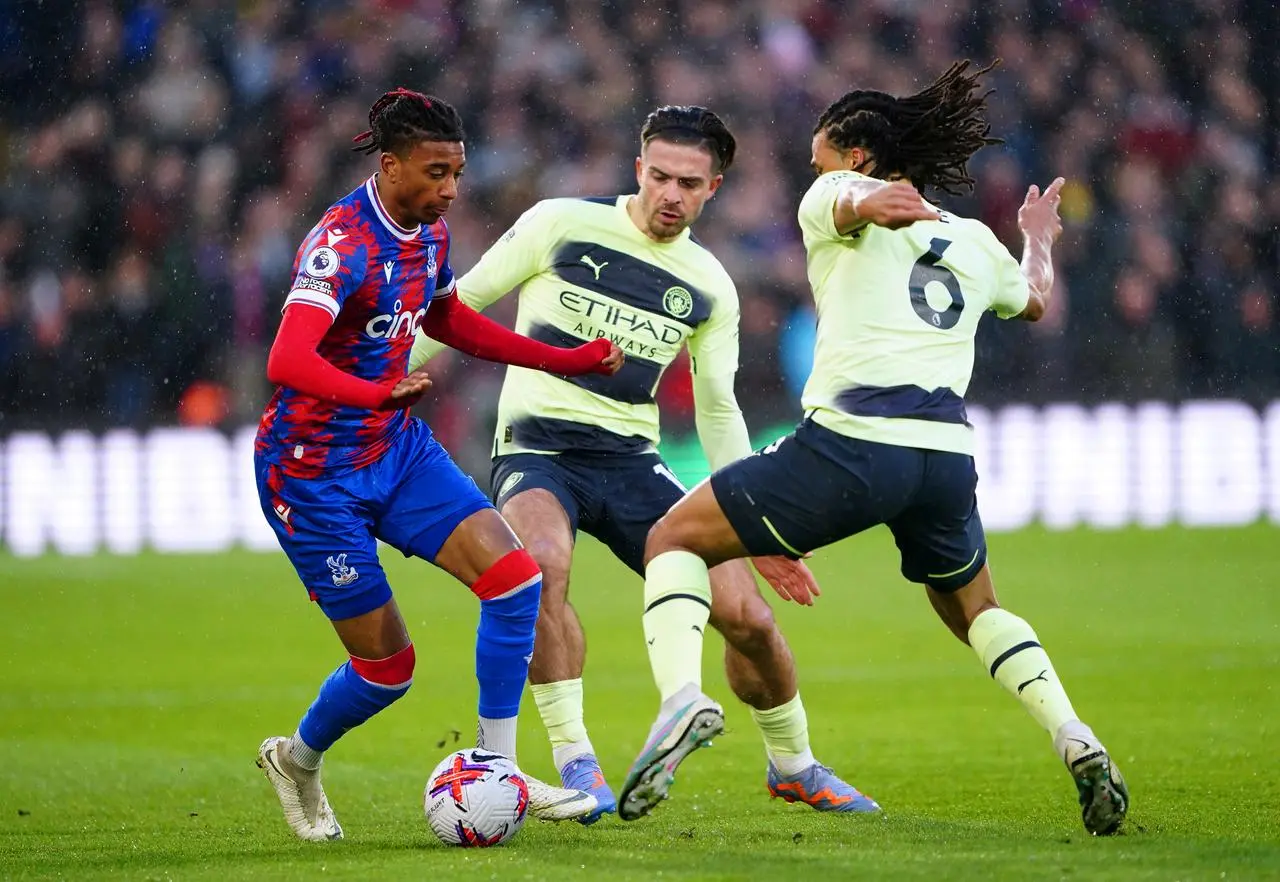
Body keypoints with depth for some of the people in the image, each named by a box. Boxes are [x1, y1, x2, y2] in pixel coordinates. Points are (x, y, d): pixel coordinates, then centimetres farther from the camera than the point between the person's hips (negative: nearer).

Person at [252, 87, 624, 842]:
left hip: (398, 448, 8)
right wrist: (378, 394, -55)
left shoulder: (430, 233, 2)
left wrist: (567, 361, 20)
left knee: (515, 576, -12)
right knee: (387, 665, -2)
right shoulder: (343, 243, -24)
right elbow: (287, 361, -37)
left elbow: (448, 320, 23)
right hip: (314, 472, -7)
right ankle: (298, 761, 28)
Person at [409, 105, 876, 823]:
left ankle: (794, 765, 20)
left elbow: (718, 410, 15)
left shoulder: (710, 288, 7)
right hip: (537, 449, -3)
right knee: (543, 562, -38)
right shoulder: (562, 225, -5)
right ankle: (575, 761, -25)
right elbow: (465, 299, 4)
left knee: (746, 612, -8)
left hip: (632, 464, 4)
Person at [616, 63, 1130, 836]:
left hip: (849, 444, -5)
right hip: (947, 452, 5)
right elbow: (1034, 301, 48)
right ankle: (1077, 740, 8)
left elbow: (861, 201, -14)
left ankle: (681, 699, -16)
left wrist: (878, 203, -35)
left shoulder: (834, 200, 11)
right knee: (972, 607, 31)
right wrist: (1039, 235, 66)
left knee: (674, 540, 11)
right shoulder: (974, 239, 27)